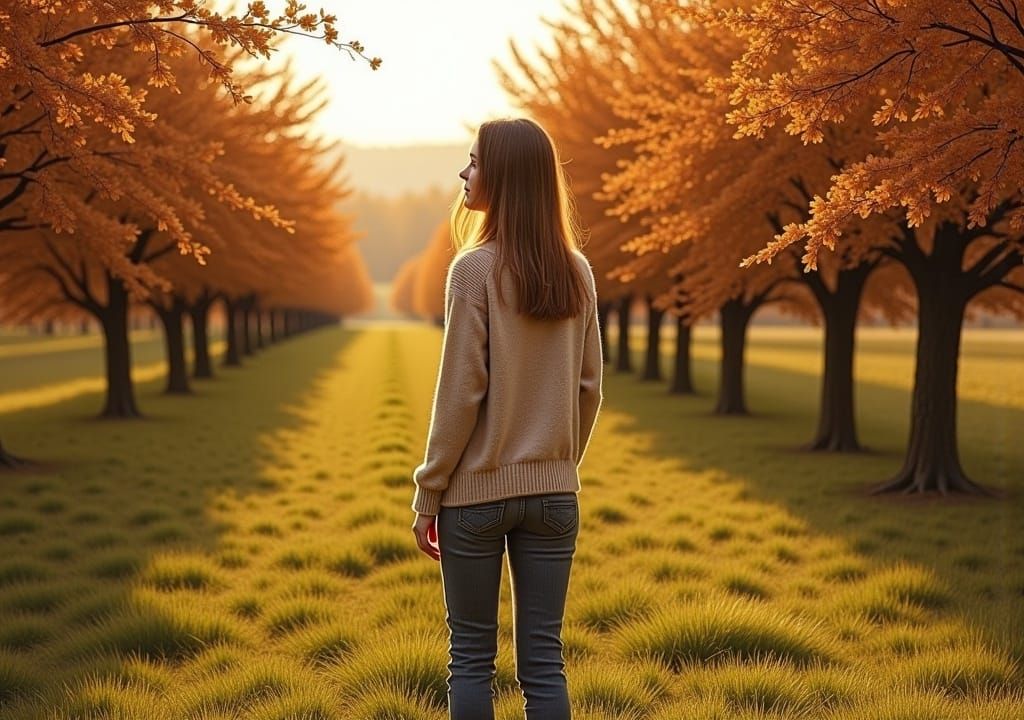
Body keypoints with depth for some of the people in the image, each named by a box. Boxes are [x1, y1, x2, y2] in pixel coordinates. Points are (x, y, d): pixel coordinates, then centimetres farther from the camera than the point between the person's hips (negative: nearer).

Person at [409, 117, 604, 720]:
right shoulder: (577, 272, 3)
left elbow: (461, 392, -12)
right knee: (543, 659, 9)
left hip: (477, 490, -4)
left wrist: (428, 493, -5)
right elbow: (590, 388, 7)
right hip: (553, 492, 4)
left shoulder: (476, 269, -11)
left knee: (472, 658, 7)